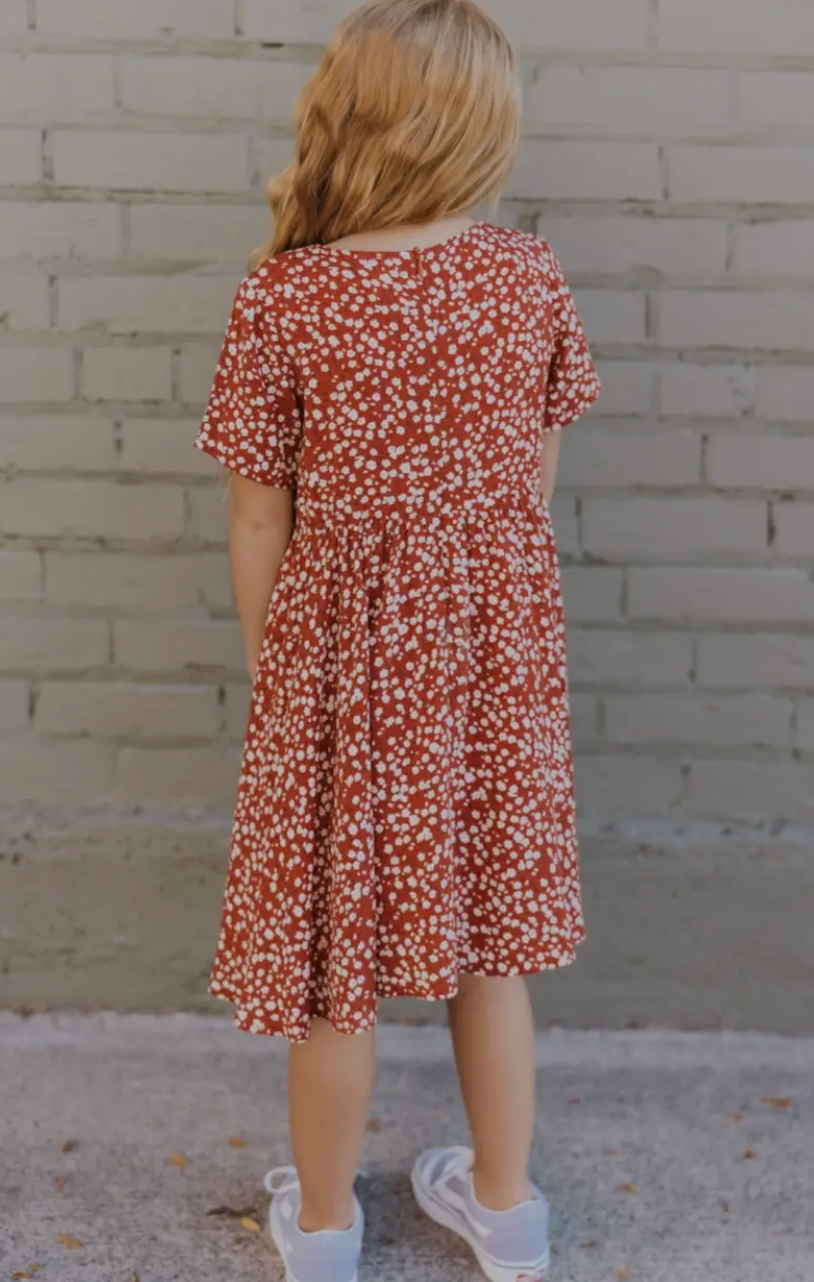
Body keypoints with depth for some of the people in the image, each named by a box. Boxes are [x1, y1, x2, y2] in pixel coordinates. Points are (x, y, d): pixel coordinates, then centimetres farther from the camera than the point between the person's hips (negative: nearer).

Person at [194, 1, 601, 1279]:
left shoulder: (285, 299, -17)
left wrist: (265, 667, 5)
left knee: (335, 957, 14)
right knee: (487, 933, 20)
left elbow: (260, 518, -10)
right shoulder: (532, 277, -7)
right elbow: (537, 478, 3)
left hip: (342, 661, -3)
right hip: (497, 657, 3)